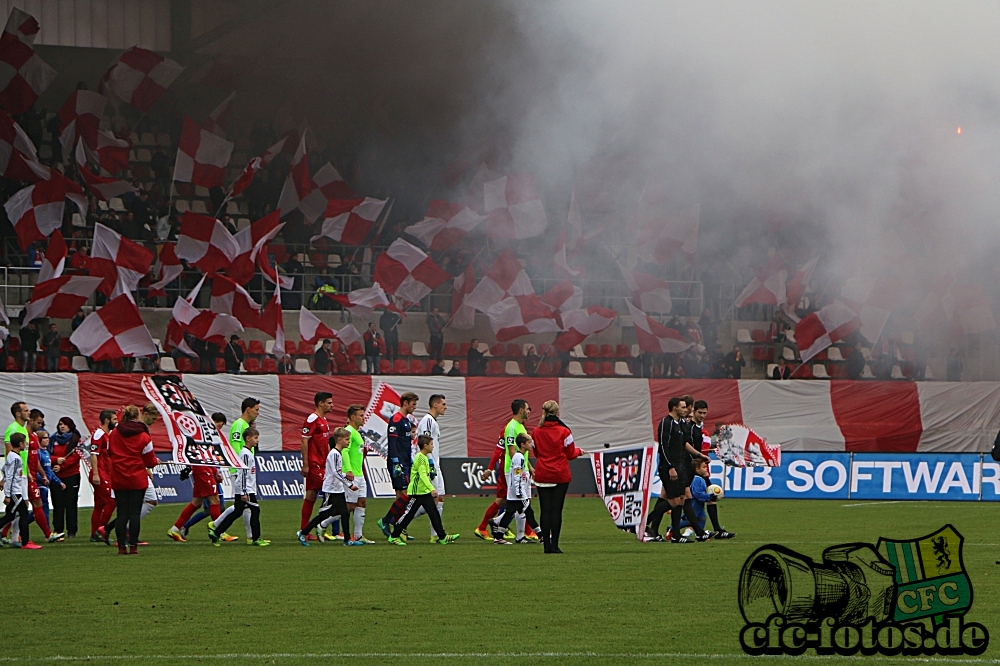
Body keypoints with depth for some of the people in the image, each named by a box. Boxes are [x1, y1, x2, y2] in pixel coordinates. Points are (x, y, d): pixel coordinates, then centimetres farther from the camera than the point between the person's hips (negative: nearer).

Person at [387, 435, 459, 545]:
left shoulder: (425, 457, 13)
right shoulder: (420, 457, -17)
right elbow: (422, 475, -26)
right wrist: (432, 489, -33)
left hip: (425, 492, 9)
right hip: (416, 492, -9)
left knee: (434, 514, 4)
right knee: (408, 515, -3)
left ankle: (442, 537, 4)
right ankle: (394, 536, 6)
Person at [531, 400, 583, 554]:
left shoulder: (536, 432, 0)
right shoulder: (564, 431, -9)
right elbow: (571, 454, -1)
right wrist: (579, 451, 20)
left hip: (542, 476, 2)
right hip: (560, 476, -2)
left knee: (545, 510, 4)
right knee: (557, 509, 0)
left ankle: (546, 545, 1)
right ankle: (554, 545, -3)